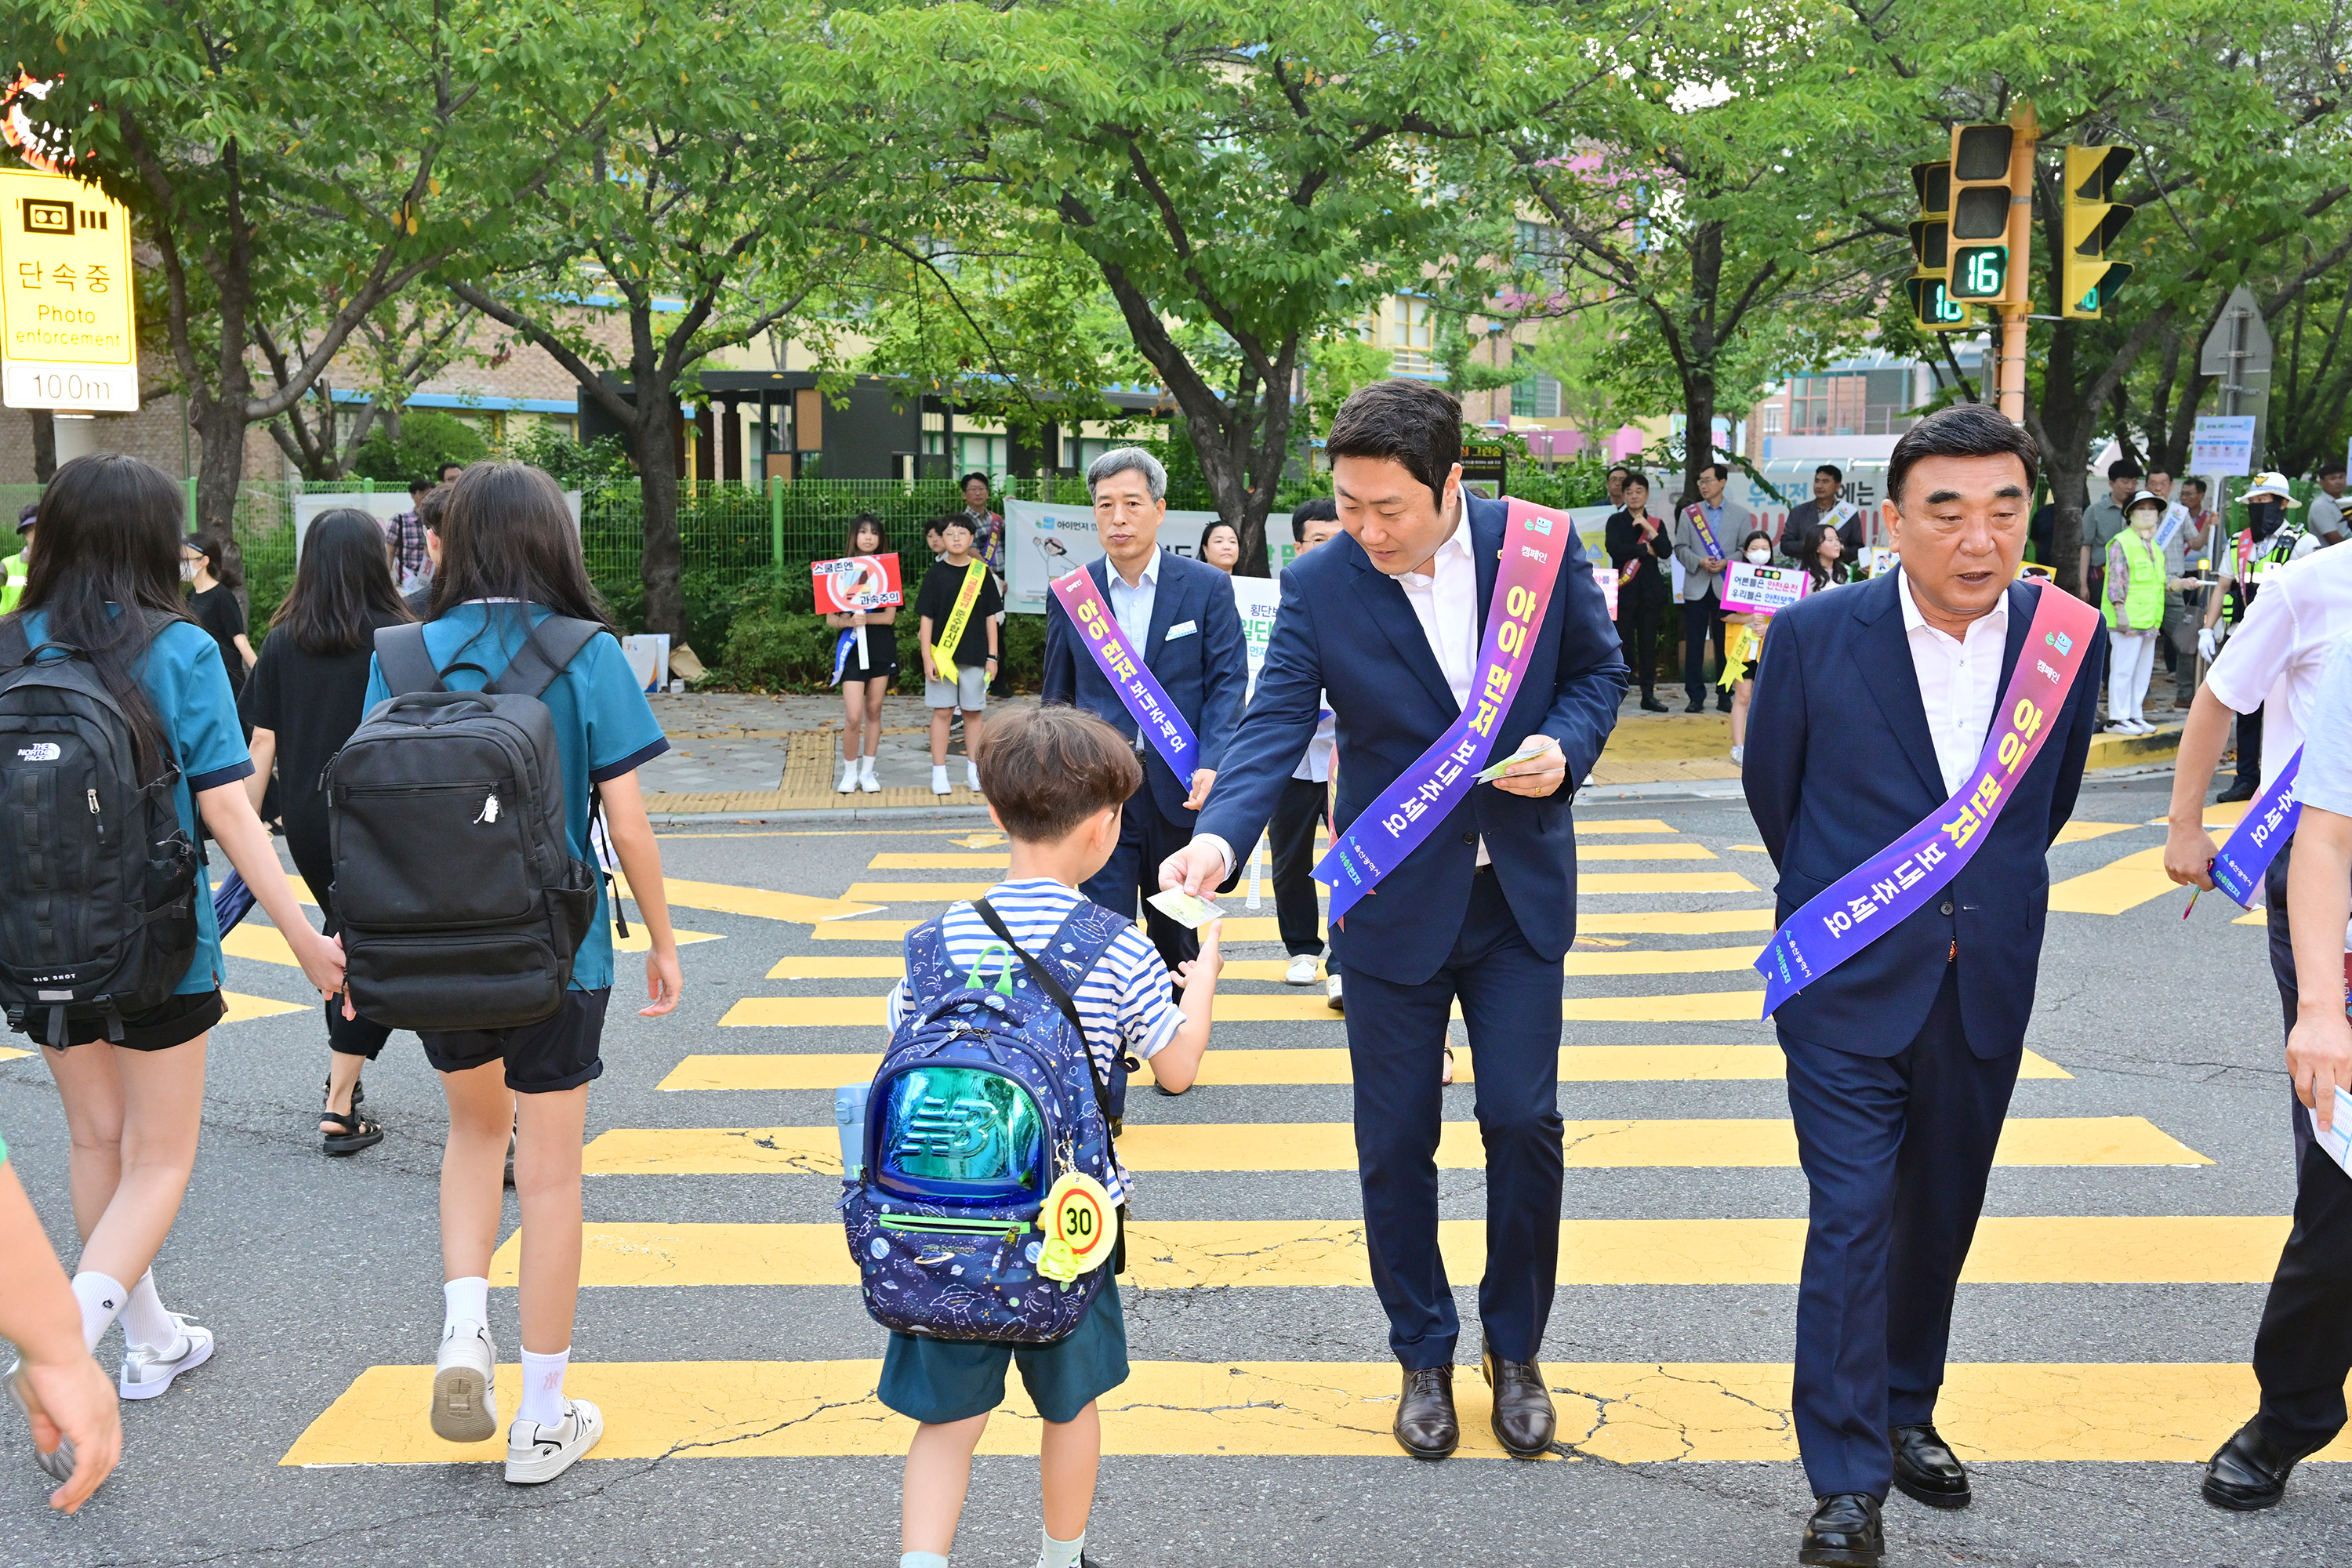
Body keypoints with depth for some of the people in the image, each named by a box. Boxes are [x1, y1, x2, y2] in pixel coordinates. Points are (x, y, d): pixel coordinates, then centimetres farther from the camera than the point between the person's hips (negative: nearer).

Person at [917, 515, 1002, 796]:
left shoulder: (982, 573, 3)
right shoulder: (936, 573, -1)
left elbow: (991, 616, 6)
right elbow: (926, 618, 0)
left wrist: (992, 656, 2)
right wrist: (927, 657, -6)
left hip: (975, 655, 1)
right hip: (942, 654, -1)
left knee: (973, 711, 8)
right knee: (942, 711, 2)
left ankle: (974, 770, 17)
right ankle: (939, 773, 7)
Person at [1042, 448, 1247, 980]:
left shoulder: (1208, 587, 0)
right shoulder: (1068, 595, 4)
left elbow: (1228, 682, -4)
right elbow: (1057, 696, 12)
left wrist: (1212, 766, -19)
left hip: (1180, 789, 0)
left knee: (1176, 935, 15)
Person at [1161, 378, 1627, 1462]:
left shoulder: (1541, 549, -7)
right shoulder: (1319, 584, -11)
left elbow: (1598, 668, 6)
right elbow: (1275, 724, -17)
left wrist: (1564, 743, -15)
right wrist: (1221, 833, -34)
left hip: (1520, 889, 1)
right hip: (1394, 898, 0)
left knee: (1523, 1119, 0)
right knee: (1395, 1140, 7)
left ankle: (1516, 1349, 24)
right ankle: (1424, 1357, 27)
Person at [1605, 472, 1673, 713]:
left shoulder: (1656, 524, 12)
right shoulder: (1616, 521, 4)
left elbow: (1667, 552, -3)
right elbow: (1614, 548, -13)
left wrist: (1648, 528, -10)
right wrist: (1645, 549, -9)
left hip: (1650, 591, 3)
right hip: (1624, 591, -3)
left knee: (1648, 644, 5)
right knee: (1621, 642, -5)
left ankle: (1649, 695, 9)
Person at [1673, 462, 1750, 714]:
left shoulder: (1740, 514, 6)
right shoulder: (1688, 513, 9)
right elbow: (1680, 548, 5)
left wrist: (1726, 563, -12)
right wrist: (1700, 562, -12)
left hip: (1726, 587, -1)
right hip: (1696, 587, 1)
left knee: (1725, 644, 4)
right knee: (1694, 644, -1)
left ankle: (1725, 697, 11)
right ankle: (1696, 696, 4)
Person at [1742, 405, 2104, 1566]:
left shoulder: (2068, 637, -4)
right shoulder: (1815, 634, -12)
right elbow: (1771, 785, 4)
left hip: (1985, 985, 3)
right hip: (1849, 986, -3)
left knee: (1940, 1219, 16)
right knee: (1852, 1222, -5)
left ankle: (1906, 1411, 36)